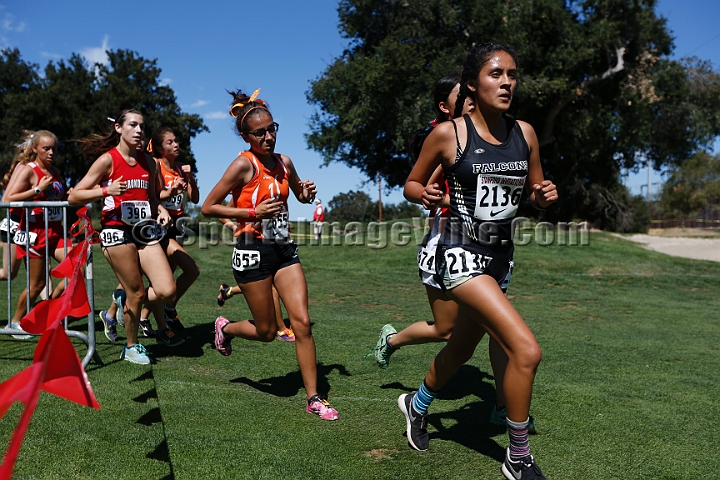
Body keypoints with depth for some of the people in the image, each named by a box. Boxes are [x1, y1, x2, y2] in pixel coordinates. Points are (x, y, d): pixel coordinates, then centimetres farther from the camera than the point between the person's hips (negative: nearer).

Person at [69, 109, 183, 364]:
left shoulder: (147, 162, 11)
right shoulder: (108, 159, -4)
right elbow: (74, 196, -6)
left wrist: (161, 210, 4)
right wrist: (106, 190, -20)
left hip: (145, 231, 5)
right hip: (117, 231, -5)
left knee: (166, 290, -10)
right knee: (137, 293, -1)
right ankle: (131, 347, 23)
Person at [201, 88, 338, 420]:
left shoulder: (284, 162, 7)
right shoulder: (243, 165, -11)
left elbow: (300, 196, 25)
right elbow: (208, 208, -10)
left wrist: (308, 193, 1)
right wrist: (253, 212, -17)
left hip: (284, 249, 5)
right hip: (253, 252, -5)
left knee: (302, 322, -4)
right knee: (266, 332, 5)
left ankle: (313, 398, 5)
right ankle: (225, 328, 38)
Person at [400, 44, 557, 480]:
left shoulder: (525, 133, 4)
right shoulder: (448, 134, -10)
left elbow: (536, 194, 14)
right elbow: (411, 184, 2)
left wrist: (546, 195, -8)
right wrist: (425, 195, -20)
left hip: (501, 257, 7)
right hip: (462, 255, -6)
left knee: (461, 349, 22)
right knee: (526, 350, -18)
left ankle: (417, 405, 51)